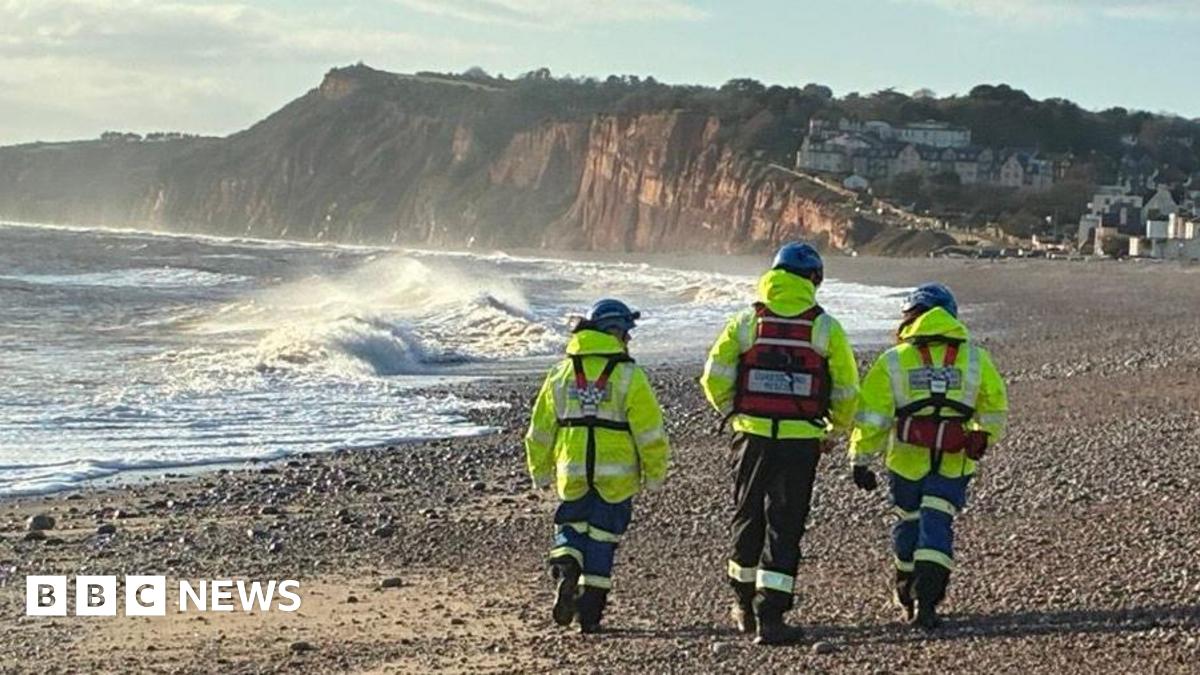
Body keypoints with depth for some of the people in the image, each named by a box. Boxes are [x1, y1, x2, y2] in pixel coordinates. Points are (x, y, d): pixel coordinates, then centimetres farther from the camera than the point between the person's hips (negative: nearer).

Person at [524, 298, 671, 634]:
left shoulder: (561, 373, 6)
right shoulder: (628, 376, -7)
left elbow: (540, 431, 11)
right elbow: (650, 431, -8)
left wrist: (541, 473, 21)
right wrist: (655, 473, 4)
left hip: (573, 472, 2)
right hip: (616, 476, -2)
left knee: (571, 527, 18)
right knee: (602, 537, 6)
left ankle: (566, 566, -14)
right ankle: (590, 612, 8)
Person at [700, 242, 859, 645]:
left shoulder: (746, 322, 1)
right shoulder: (825, 328, -2)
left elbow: (715, 377, -1)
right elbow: (847, 389, 1)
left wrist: (732, 412, 18)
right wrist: (837, 429, 18)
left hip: (752, 435, 2)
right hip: (800, 441, -2)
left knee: (748, 519, 18)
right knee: (785, 525, 2)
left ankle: (745, 607, 31)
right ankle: (770, 616, -5)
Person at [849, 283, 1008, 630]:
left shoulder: (893, 361, -2)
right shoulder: (975, 359, 4)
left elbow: (871, 416, -4)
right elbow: (995, 410, 9)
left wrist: (860, 459, 1)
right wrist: (982, 437, 27)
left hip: (907, 461, 0)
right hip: (954, 465, 0)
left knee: (908, 520, 18)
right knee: (937, 524, -3)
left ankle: (906, 590, 36)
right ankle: (927, 598, -19)